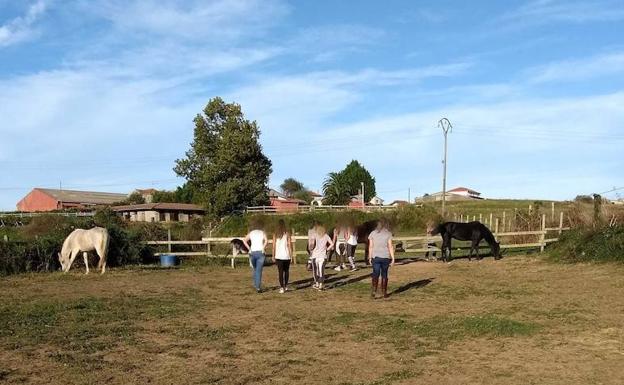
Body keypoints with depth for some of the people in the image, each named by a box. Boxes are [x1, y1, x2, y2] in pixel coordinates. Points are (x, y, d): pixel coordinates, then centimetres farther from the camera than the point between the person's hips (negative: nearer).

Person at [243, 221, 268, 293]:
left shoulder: (251, 233, 11)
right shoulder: (262, 232, 7)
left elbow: (244, 240, -5)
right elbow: (266, 240, -13)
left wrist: (249, 248, -2)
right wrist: (263, 248, -7)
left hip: (252, 252, 2)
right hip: (260, 252, -2)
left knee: (255, 269, 22)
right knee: (259, 270, -2)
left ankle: (255, 284, 20)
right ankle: (258, 287, -7)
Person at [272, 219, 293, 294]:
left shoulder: (275, 235, 0)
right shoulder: (287, 234, -3)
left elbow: (274, 246, 0)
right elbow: (289, 245, -5)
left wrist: (273, 256, 6)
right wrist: (291, 255, 3)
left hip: (278, 256, 0)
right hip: (286, 256, 0)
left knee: (280, 272, 0)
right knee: (286, 271, 16)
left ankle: (282, 287, -7)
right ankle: (286, 286, 23)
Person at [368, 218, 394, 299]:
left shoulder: (373, 233, 3)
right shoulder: (388, 234, -2)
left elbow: (370, 246, 3)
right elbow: (390, 247, -6)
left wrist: (370, 257, 11)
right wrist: (393, 259, -4)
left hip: (375, 257, 1)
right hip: (385, 257, -1)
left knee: (375, 275, 1)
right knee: (384, 275, 12)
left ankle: (373, 292, -16)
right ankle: (384, 293, 19)